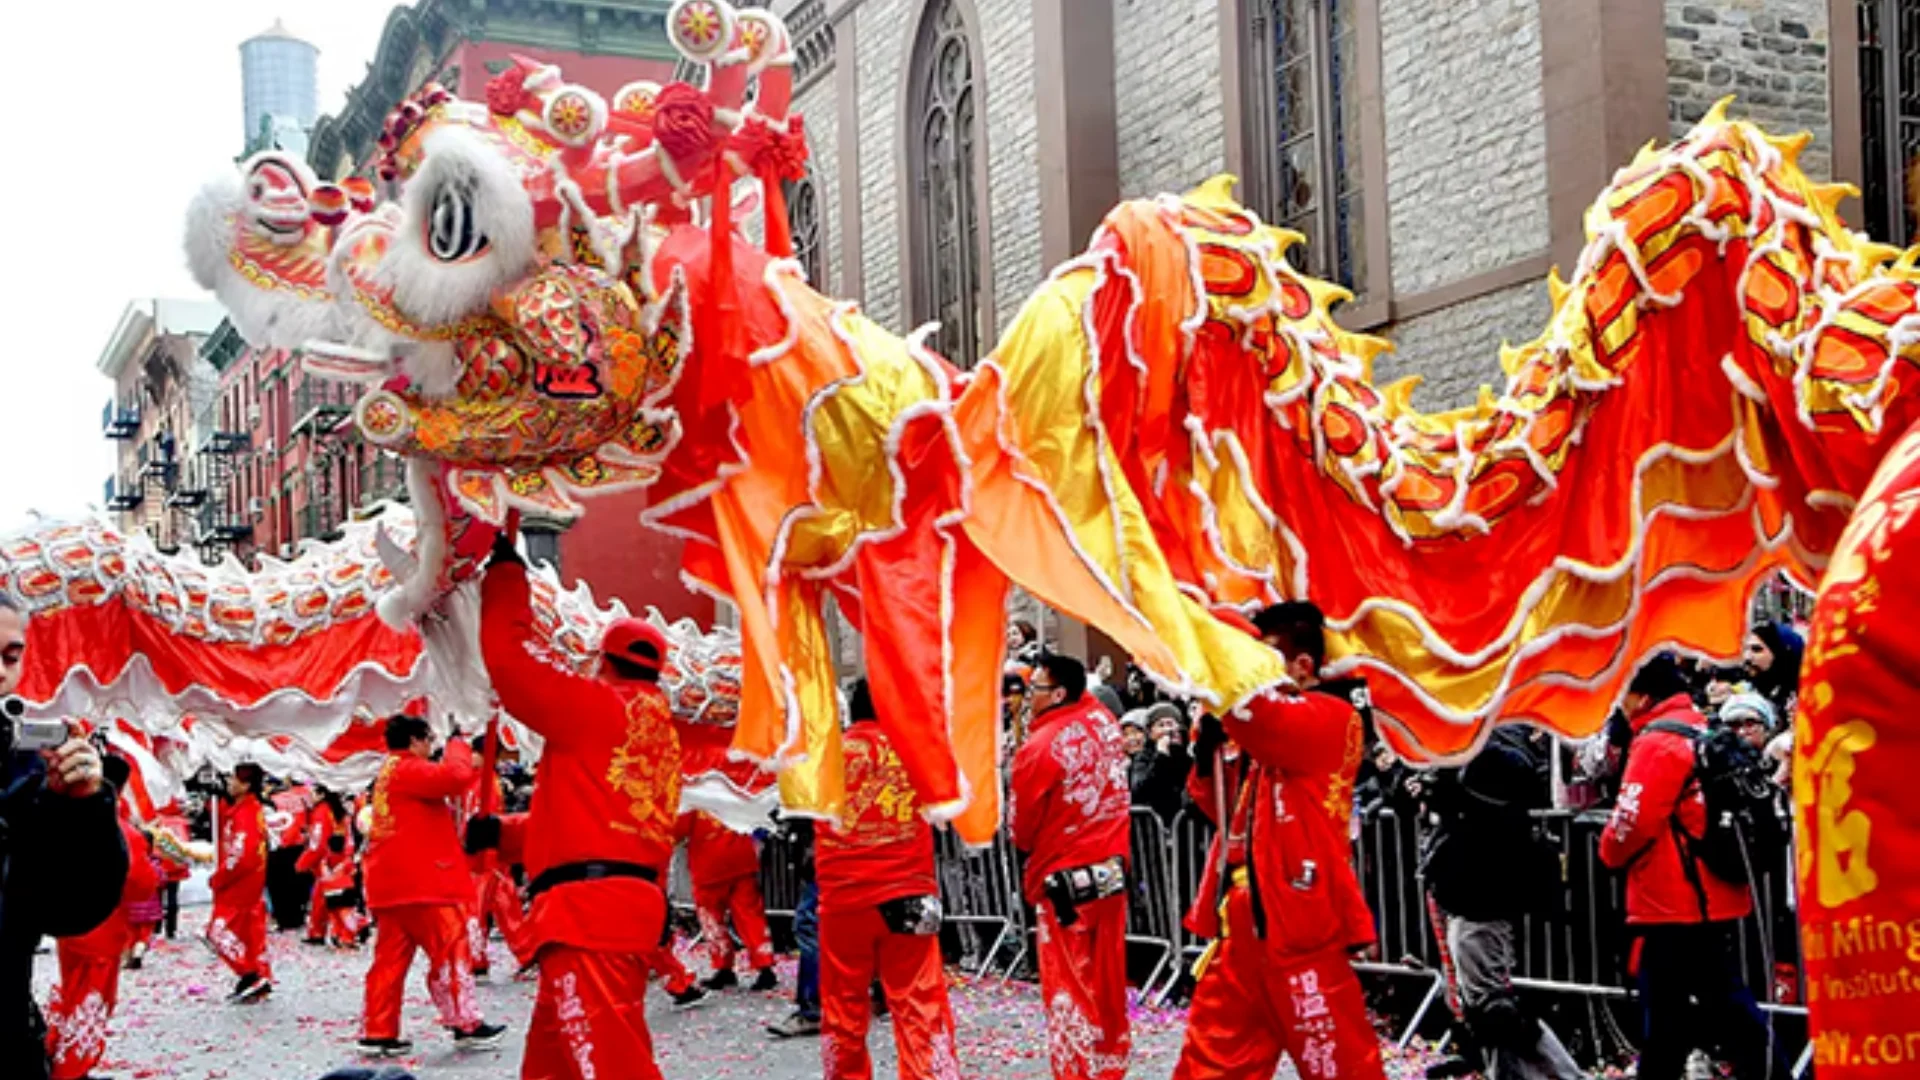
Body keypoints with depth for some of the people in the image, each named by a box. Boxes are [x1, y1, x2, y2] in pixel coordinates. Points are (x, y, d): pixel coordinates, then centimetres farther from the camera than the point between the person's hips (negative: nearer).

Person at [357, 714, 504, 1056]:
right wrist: (457, 746, -5)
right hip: (420, 881, -10)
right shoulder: (410, 770, -11)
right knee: (451, 950, -3)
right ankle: (466, 1026, -1)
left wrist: (464, 762, 12)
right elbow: (456, 776, -24)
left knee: (390, 958, 8)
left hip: (391, 883, 10)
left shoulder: (390, 773, 22)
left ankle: (377, 1033, 7)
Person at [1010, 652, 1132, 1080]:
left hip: (1065, 882, -7)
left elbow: (1022, 830, -8)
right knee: (1108, 983, 17)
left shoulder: (1038, 746, -19)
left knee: (1067, 992, 3)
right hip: (1113, 870, 7)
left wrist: (1028, 842, 12)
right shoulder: (1102, 719, -2)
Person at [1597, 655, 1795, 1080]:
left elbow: (1633, 822, -20)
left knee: (1664, 1021, -2)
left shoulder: (1657, 742, -14)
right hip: (1716, 899, 9)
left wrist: (1612, 850, -2)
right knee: (1725, 1003, 15)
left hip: (1671, 905, -9)